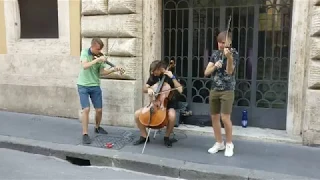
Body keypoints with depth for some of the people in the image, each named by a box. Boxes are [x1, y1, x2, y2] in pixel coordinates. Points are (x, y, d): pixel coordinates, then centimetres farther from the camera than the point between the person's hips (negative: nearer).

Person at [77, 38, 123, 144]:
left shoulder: (100, 56, 0)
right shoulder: (85, 52, -8)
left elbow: (102, 72, -3)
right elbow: (84, 66, -25)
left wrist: (113, 69, -19)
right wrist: (97, 59, -31)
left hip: (95, 86, 4)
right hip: (83, 86, -3)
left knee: (99, 110, 6)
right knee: (86, 109, -14)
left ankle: (97, 127, 33)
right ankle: (85, 134, -4)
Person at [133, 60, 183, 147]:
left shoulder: (169, 77, -7)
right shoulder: (153, 77, 5)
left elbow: (180, 90, -19)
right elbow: (144, 89, 3)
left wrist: (173, 77, -22)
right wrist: (148, 89, -20)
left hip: (168, 105, -4)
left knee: (172, 116, -37)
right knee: (137, 114, -13)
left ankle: (167, 137, -11)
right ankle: (144, 136, 4)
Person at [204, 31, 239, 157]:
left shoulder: (233, 53, -5)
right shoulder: (215, 54, 9)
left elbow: (229, 71, -19)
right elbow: (206, 73, 3)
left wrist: (229, 57, -35)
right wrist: (215, 66, -16)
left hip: (227, 90, -5)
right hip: (214, 89, 5)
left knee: (225, 118, -10)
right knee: (214, 117, 8)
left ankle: (229, 144, 10)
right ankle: (219, 143, 24)